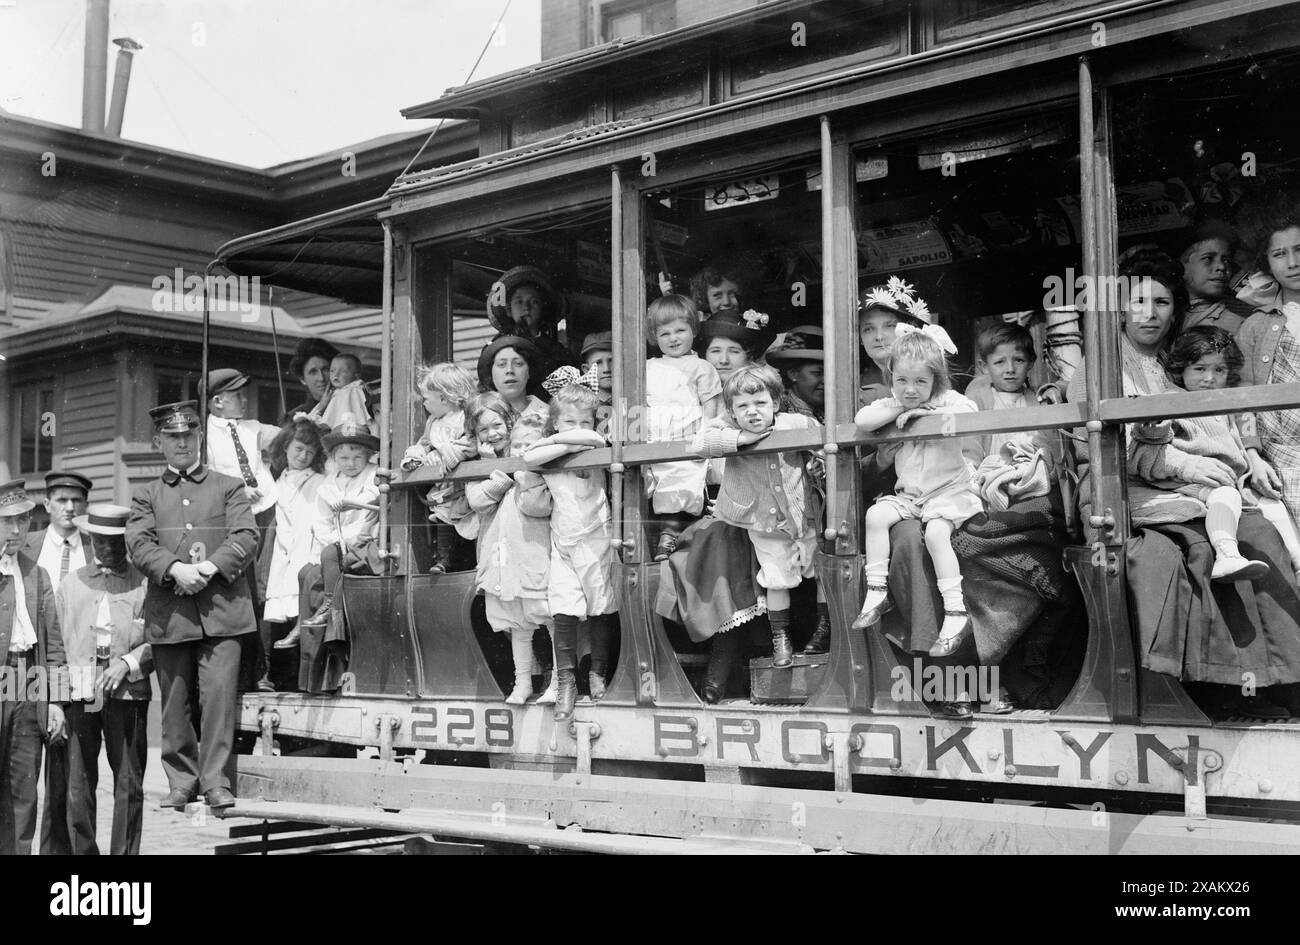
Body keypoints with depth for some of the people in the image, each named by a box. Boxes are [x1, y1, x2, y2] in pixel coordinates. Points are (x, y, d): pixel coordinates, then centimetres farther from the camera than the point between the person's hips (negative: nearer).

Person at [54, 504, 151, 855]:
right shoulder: (70, 585, 15)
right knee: (78, 787, 1)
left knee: (129, 786, -1)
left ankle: (125, 853, 7)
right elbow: (56, 644, 14)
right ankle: (83, 852, 10)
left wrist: (128, 662, -10)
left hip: (127, 693, -2)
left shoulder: (145, 583, 7)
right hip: (80, 695, 2)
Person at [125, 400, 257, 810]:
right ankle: (182, 782, 15)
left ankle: (216, 782, -5)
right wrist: (176, 570, -16)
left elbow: (246, 537, 1)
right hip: (168, 614, 2)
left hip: (221, 609, -2)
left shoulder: (229, 487, 14)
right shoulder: (146, 495, 17)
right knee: (175, 702, 5)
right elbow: (138, 545, 2)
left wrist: (209, 568, -15)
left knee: (219, 694, -10)